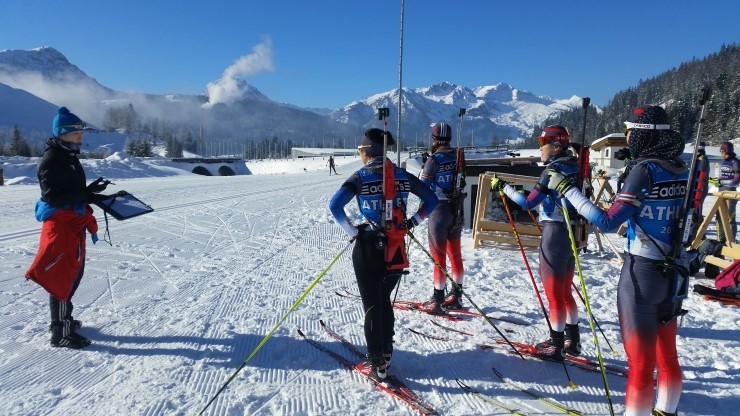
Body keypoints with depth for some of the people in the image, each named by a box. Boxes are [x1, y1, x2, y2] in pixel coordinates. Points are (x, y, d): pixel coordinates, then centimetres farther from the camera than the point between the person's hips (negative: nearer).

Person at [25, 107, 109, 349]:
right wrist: (87, 192, -26)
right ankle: (60, 333, 1)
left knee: (74, 273, 17)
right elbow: (53, 196, -22)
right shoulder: (52, 160, -14)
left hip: (74, 223, 10)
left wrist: (93, 195, 8)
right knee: (62, 277, -6)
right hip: (60, 224, -10)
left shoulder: (69, 156, 15)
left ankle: (62, 319, 33)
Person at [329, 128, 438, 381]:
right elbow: (431, 200, 5)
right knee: (385, 300, 24)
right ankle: (386, 351, 33)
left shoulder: (360, 177, -8)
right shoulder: (403, 175, 2)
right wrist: (411, 222, 10)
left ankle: (378, 364, 14)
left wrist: (352, 231, -9)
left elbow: (335, 205, -20)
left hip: (368, 249, -4)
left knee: (372, 305, 9)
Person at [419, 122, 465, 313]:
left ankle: (437, 300, 3)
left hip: (439, 209, -6)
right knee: (455, 254, 14)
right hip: (456, 209, 6)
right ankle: (456, 295, 25)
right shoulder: (457, 157, 4)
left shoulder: (434, 160, -13)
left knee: (439, 255, -1)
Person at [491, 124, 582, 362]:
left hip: (554, 234, -9)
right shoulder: (571, 167, 10)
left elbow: (528, 203, -18)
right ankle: (572, 341, 29)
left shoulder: (553, 170, -15)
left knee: (554, 295, 2)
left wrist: (503, 187, -10)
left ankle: (556, 346, 12)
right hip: (571, 234, 9)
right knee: (565, 292, 19)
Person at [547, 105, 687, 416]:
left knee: (640, 363, 1)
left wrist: (567, 189, -17)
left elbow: (607, 222, -22)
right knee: (667, 355, 21)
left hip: (641, 273, -8)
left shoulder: (644, 170, -17)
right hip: (674, 273, 8)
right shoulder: (682, 169, 4)